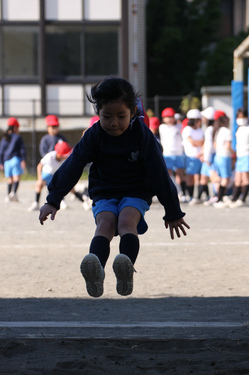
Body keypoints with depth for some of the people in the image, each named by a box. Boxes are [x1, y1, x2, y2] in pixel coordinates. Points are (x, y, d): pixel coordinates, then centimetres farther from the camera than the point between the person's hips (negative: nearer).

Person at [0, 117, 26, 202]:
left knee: (9, 179, 12)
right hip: (15, 159, -5)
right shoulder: (18, 137, 1)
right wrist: (23, 160, -8)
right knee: (17, 178, -10)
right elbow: (22, 149, -6)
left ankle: (8, 195, 6)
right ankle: (14, 192, -30)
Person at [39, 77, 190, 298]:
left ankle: (126, 273, -57)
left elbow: (159, 174, -5)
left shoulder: (142, 135, -8)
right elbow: (72, 167, -8)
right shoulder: (94, 136, -4)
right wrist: (53, 201, -18)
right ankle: (95, 275, -56)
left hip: (136, 193, -1)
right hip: (104, 195, 1)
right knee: (104, 224, -29)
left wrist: (173, 212, -1)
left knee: (127, 221, -32)